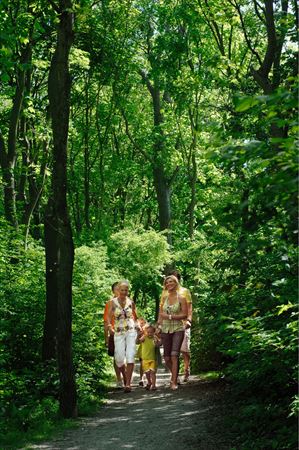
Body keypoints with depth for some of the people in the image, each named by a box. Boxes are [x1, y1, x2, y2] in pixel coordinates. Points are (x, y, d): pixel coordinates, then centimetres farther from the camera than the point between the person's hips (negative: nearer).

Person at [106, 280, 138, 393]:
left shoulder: (131, 302, 6)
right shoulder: (113, 302, 0)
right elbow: (109, 316, -6)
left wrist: (136, 325, 4)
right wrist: (109, 326, -24)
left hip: (131, 332, 1)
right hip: (118, 333, -1)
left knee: (130, 357, -10)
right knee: (119, 358, -4)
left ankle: (128, 383, -10)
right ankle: (125, 377, 25)